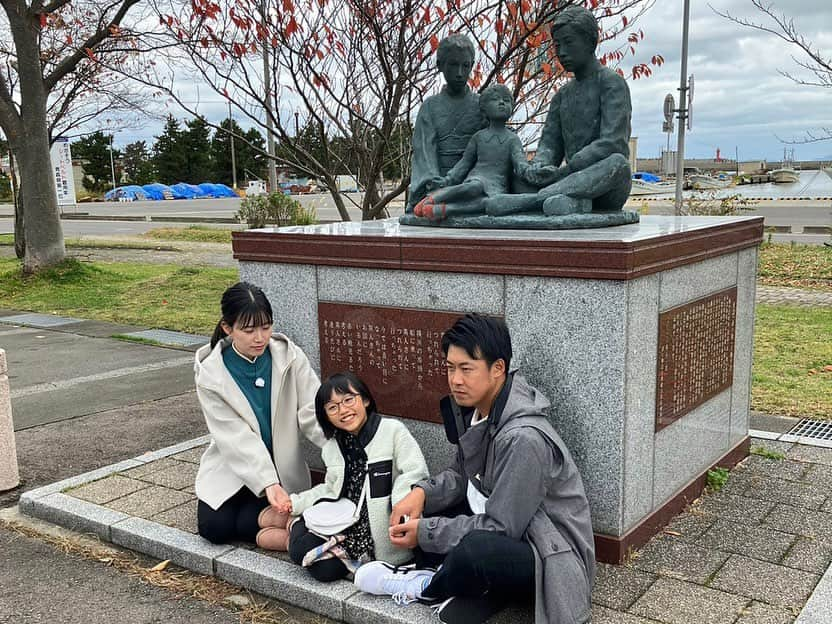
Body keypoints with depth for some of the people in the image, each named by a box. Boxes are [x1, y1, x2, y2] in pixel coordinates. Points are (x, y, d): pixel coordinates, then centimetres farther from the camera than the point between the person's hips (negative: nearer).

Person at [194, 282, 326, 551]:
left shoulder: (290, 357, -12)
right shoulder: (211, 374, -15)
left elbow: (313, 413, -16)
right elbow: (237, 438, -21)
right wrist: (267, 484, -33)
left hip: (282, 468, -1)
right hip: (231, 468, 1)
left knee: (244, 522, -24)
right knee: (214, 527, -20)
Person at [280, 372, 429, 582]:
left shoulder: (393, 431, -8)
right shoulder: (331, 448, 12)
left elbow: (415, 473, -14)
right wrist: (296, 502, 10)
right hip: (345, 524, 5)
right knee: (301, 550, -17)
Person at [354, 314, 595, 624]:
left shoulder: (523, 438, -29)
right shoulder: (474, 408, -3)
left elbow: (501, 528, -25)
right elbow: (461, 475, 10)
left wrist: (425, 532, -18)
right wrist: (422, 492, -9)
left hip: (550, 555, -9)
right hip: (508, 531, 9)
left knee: (474, 549, -36)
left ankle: (427, 587, -3)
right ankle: (475, 587, -6)